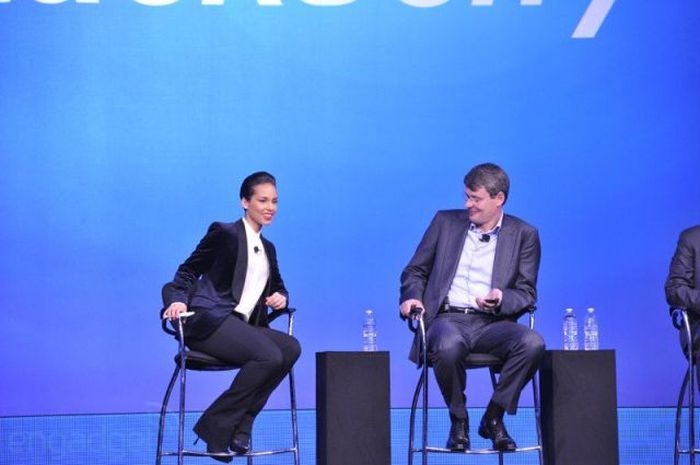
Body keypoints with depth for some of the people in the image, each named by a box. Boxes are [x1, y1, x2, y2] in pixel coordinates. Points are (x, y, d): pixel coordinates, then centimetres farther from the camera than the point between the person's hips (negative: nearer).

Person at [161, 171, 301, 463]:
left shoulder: (267, 248, 23)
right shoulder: (224, 233, 4)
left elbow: (279, 287, 31)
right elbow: (188, 271, 2)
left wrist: (281, 297, 6)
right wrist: (178, 300, -19)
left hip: (243, 327, 7)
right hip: (209, 321, -7)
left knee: (290, 347, -21)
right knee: (269, 357, -30)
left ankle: (240, 423, -16)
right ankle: (216, 426, -18)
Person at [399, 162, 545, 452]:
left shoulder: (524, 234, 9)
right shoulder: (445, 222, 12)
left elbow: (527, 294, 5)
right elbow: (415, 270, 16)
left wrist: (501, 299, -18)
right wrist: (412, 297, -6)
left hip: (493, 323, 1)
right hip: (449, 319, 0)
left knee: (533, 343, -32)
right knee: (449, 346, -38)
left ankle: (493, 418, -11)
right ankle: (458, 420, -10)